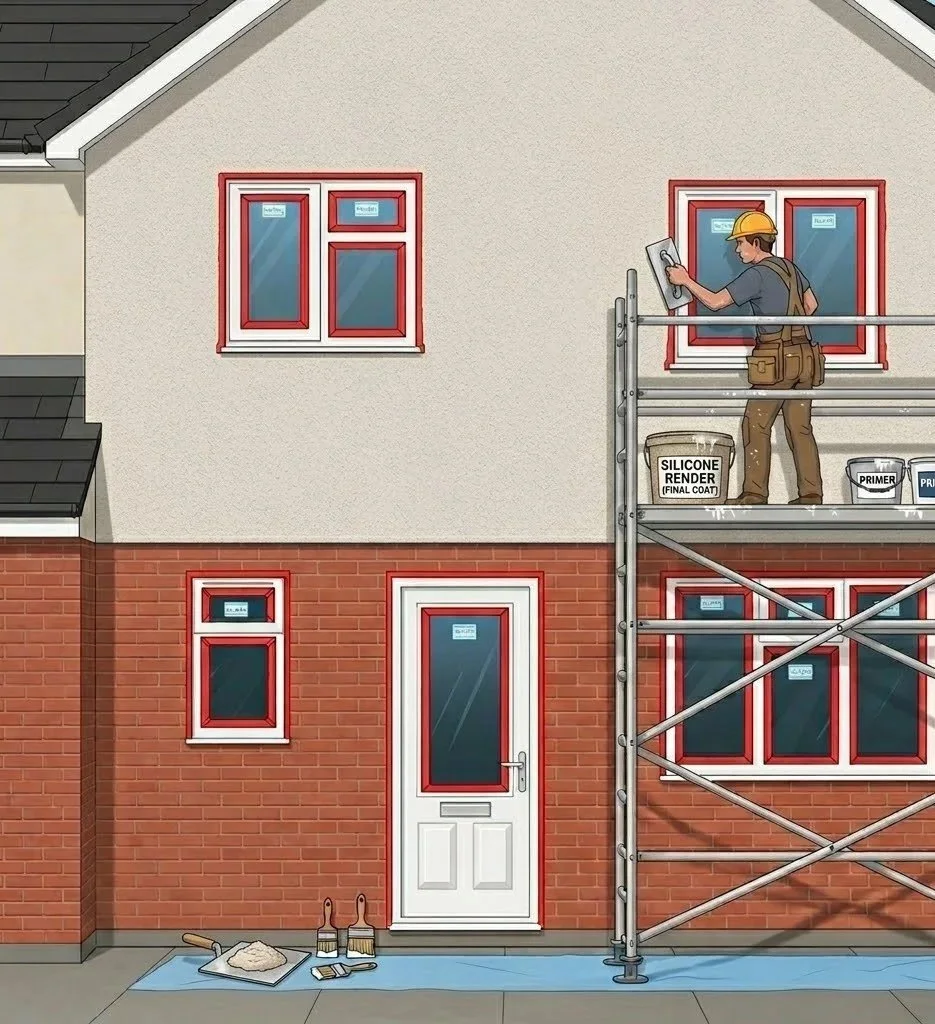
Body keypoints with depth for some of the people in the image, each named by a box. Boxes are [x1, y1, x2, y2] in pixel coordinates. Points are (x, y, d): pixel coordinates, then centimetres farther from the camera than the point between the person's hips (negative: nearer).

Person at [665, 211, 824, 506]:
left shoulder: (757, 274, -10)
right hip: (804, 357, 7)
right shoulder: (790, 267, 13)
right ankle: (811, 495, 5)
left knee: (756, 425, 1)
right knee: (800, 428, 7)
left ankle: (755, 494, 2)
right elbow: (811, 304, 24)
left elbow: (715, 301, -9)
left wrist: (686, 280, 2)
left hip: (777, 363, -7)